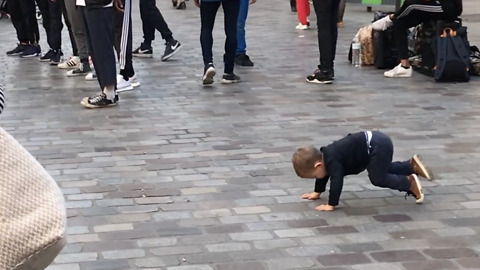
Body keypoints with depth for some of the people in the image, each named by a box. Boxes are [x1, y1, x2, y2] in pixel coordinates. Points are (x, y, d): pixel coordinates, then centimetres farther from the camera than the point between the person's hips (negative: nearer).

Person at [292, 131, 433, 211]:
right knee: (383, 170, 28)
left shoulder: (332, 161, -22)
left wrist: (331, 205, -24)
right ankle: (412, 165, 30)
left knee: (378, 178, -10)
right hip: (375, 142, 10)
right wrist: (317, 192, 29)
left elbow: (336, 181, -28)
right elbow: (323, 174, 25)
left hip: (377, 146, -10)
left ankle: (409, 182, 2)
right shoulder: (323, 155, 8)